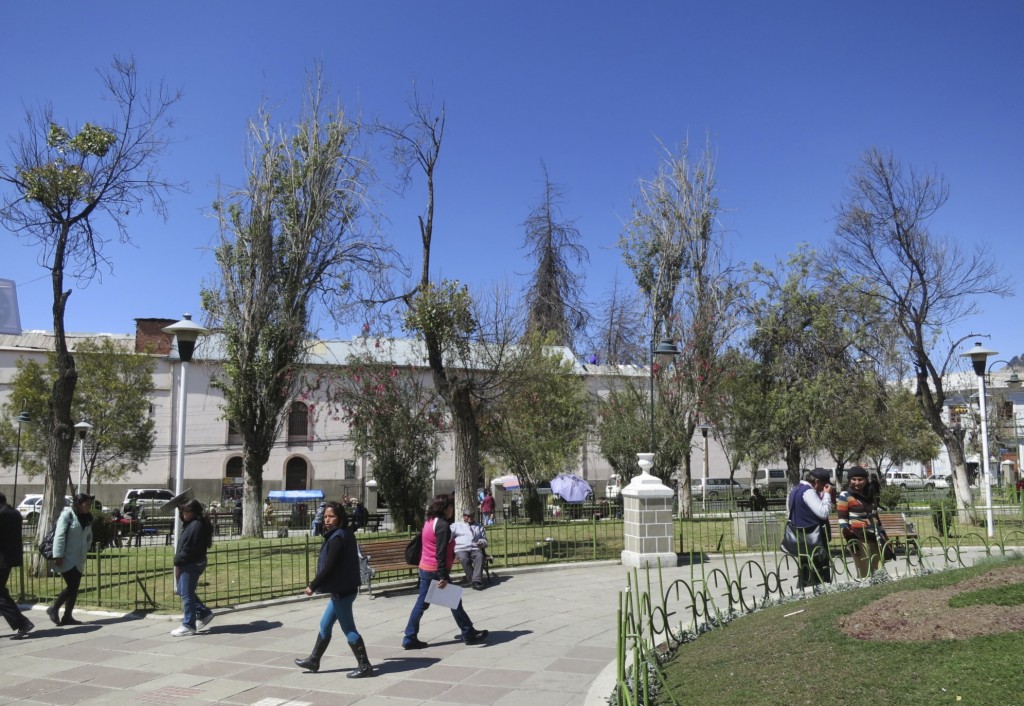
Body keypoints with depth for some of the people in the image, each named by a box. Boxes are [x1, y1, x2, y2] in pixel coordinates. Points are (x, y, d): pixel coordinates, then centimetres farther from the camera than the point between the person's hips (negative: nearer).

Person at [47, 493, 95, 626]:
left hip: (79, 560, 7)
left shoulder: (87, 518, 11)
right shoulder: (67, 515, -10)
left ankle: (67, 617, 12)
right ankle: (54, 609, 7)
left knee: (74, 588, 6)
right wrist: (58, 556, -20)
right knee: (72, 586, -11)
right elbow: (59, 536, -16)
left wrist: (85, 550, 9)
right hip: (67, 559, -7)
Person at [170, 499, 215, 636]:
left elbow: (189, 549, -22)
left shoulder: (196, 526, -19)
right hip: (188, 564, 11)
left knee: (187, 594, -3)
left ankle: (188, 626, 7)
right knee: (183, 591, 19)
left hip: (192, 565, -11)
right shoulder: (190, 523, 14)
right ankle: (204, 613, 26)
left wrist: (178, 563, -16)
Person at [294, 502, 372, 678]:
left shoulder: (337, 538, -19)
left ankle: (364, 666, 7)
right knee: (325, 625, 19)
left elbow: (329, 567, -22)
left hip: (341, 591, -10)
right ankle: (314, 660, 32)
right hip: (342, 589, 10)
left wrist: (313, 586, -12)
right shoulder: (346, 535, 9)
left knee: (348, 629, -1)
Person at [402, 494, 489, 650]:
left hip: (424, 568, 9)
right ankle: (469, 634, 15)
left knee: (421, 603, 10)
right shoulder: (443, 526, -17)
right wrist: (443, 577, -23)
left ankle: (410, 638, 10)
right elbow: (441, 554, -22)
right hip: (436, 570, -9)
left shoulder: (429, 522, 11)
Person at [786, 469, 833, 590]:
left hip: (801, 538, 10)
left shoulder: (796, 490, 15)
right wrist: (827, 494, -11)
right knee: (820, 576, -4)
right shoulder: (808, 491, -17)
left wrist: (823, 495, 10)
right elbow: (824, 513, -21)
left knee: (804, 574, 13)